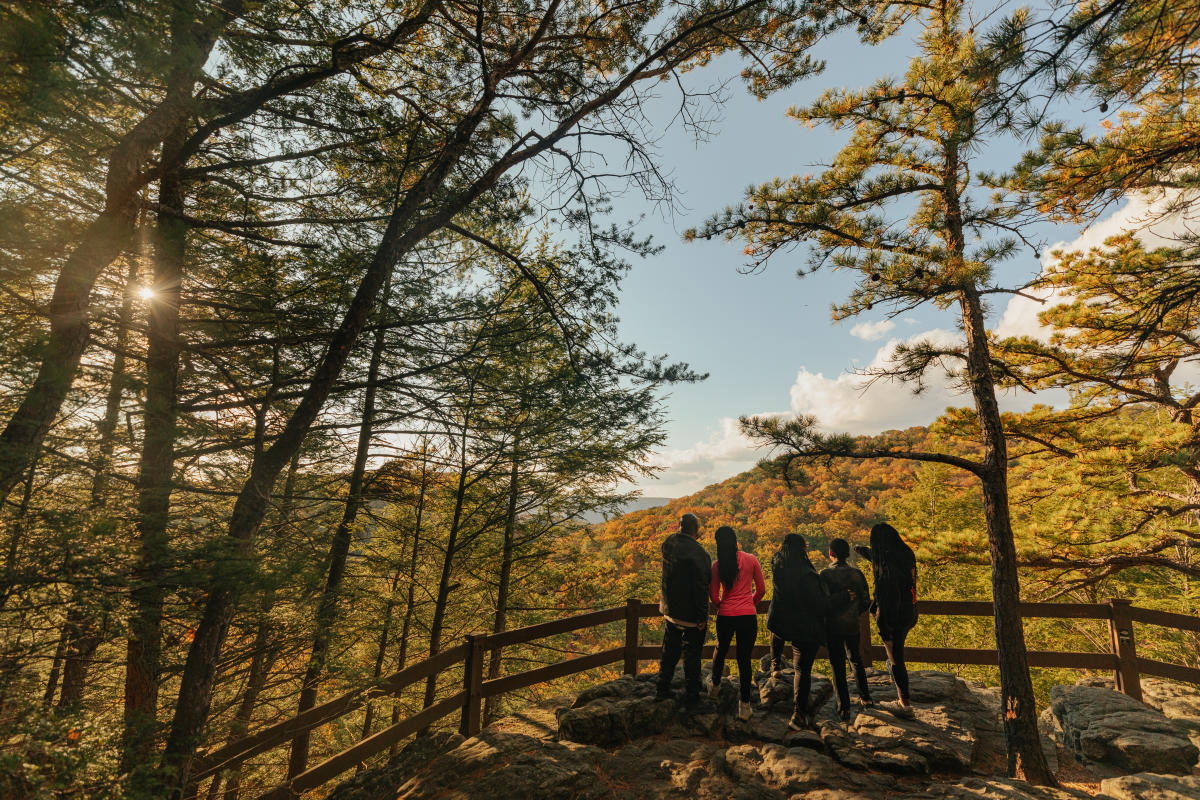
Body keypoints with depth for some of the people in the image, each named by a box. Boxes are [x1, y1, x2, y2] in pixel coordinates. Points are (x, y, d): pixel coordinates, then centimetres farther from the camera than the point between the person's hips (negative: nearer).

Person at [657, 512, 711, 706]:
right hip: (691, 614, -6)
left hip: (671, 610, 7)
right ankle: (691, 696, 23)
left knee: (670, 651, 21)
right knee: (692, 655, 10)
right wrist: (703, 618, -16)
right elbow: (700, 588, -22)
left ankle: (663, 688, 33)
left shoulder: (668, 543, -4)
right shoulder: (697, 553, -25)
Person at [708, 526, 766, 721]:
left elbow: (713, 595, -2)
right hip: (748, 616, -1)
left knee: (721, 650, 24)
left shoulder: (717, 565, -6)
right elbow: (761, 590, 3)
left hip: (725, 616, 1)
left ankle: (715, 686, 43)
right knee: (745, 659, 7)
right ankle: (745, 705, 12)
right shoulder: (751, 560, -6)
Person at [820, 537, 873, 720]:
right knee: (856, 661, 26)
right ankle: (865, 697, 34)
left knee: (837, 666, 6)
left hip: (833, 627, -4)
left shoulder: (826, 574, -14)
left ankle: (844, 708, 9)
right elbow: (866, 602, 2)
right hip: (852, 626, 4)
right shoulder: (857, 573, -3)